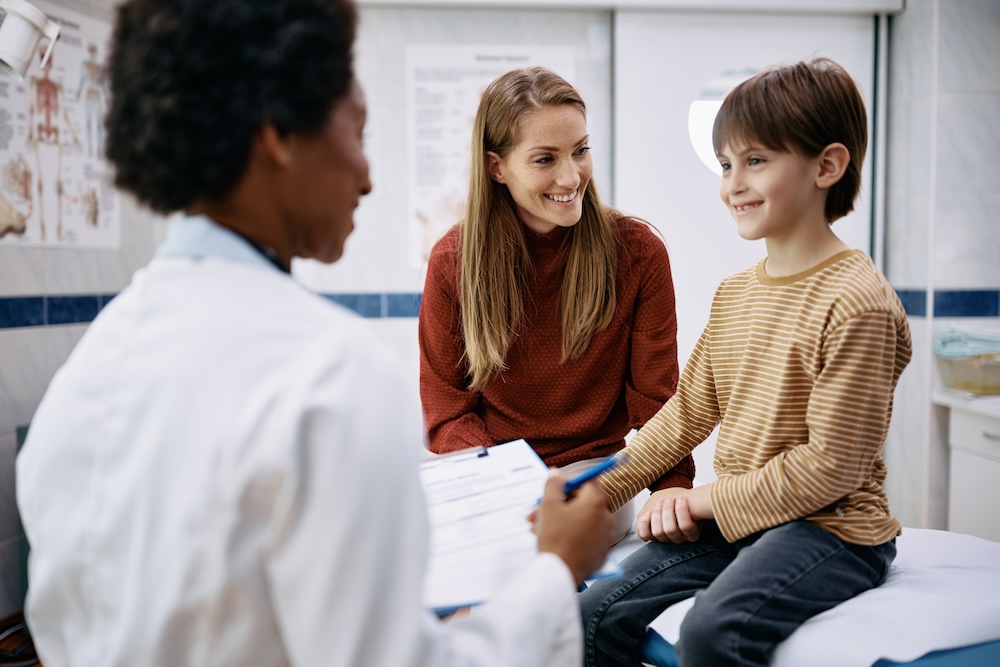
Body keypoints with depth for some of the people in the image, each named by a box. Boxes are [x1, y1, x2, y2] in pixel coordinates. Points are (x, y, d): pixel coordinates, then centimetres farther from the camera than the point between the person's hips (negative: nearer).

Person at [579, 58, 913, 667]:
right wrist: (598, 488, 5)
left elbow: (832, 464, -18)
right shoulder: (733, 292, 9)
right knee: (595, 616, -4)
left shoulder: (856, 302, -17)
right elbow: (687, 413, 12)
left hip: (832, 527, -7)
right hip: (730, 517, 7)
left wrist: (711, 500, -13)